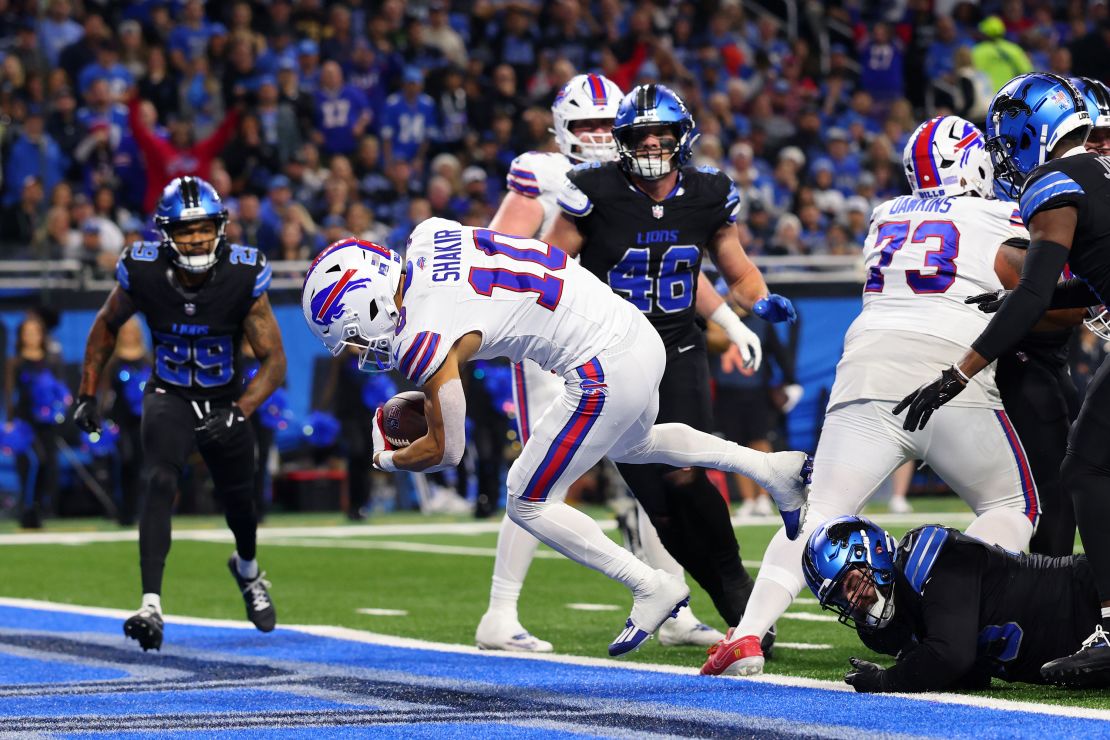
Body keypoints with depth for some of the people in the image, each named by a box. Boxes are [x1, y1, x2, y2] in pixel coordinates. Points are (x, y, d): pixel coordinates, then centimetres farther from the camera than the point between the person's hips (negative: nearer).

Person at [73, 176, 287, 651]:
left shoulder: (244, 277, -24)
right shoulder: (143, 272, -21)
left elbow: (274, 361, -17)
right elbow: (107, 326, 2)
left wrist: (238, 413, -30)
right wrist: (88, 394, 1)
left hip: (226, 401, 1)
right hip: (169, 395, -1)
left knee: (238, 499, 15)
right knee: (159, 483, -24)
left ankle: (247, 570, 50)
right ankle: (151, 607, -30)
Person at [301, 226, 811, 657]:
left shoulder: (424, 339, -17)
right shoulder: (428, 236, 3)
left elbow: (445, 451, -6)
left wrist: (387, 460, 13)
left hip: (605, 375, -9)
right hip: (637, 330, 9)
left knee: (529, 505, 6)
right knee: (628, 445, 37)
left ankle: (652, 588, 8)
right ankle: (770, 467, 31)